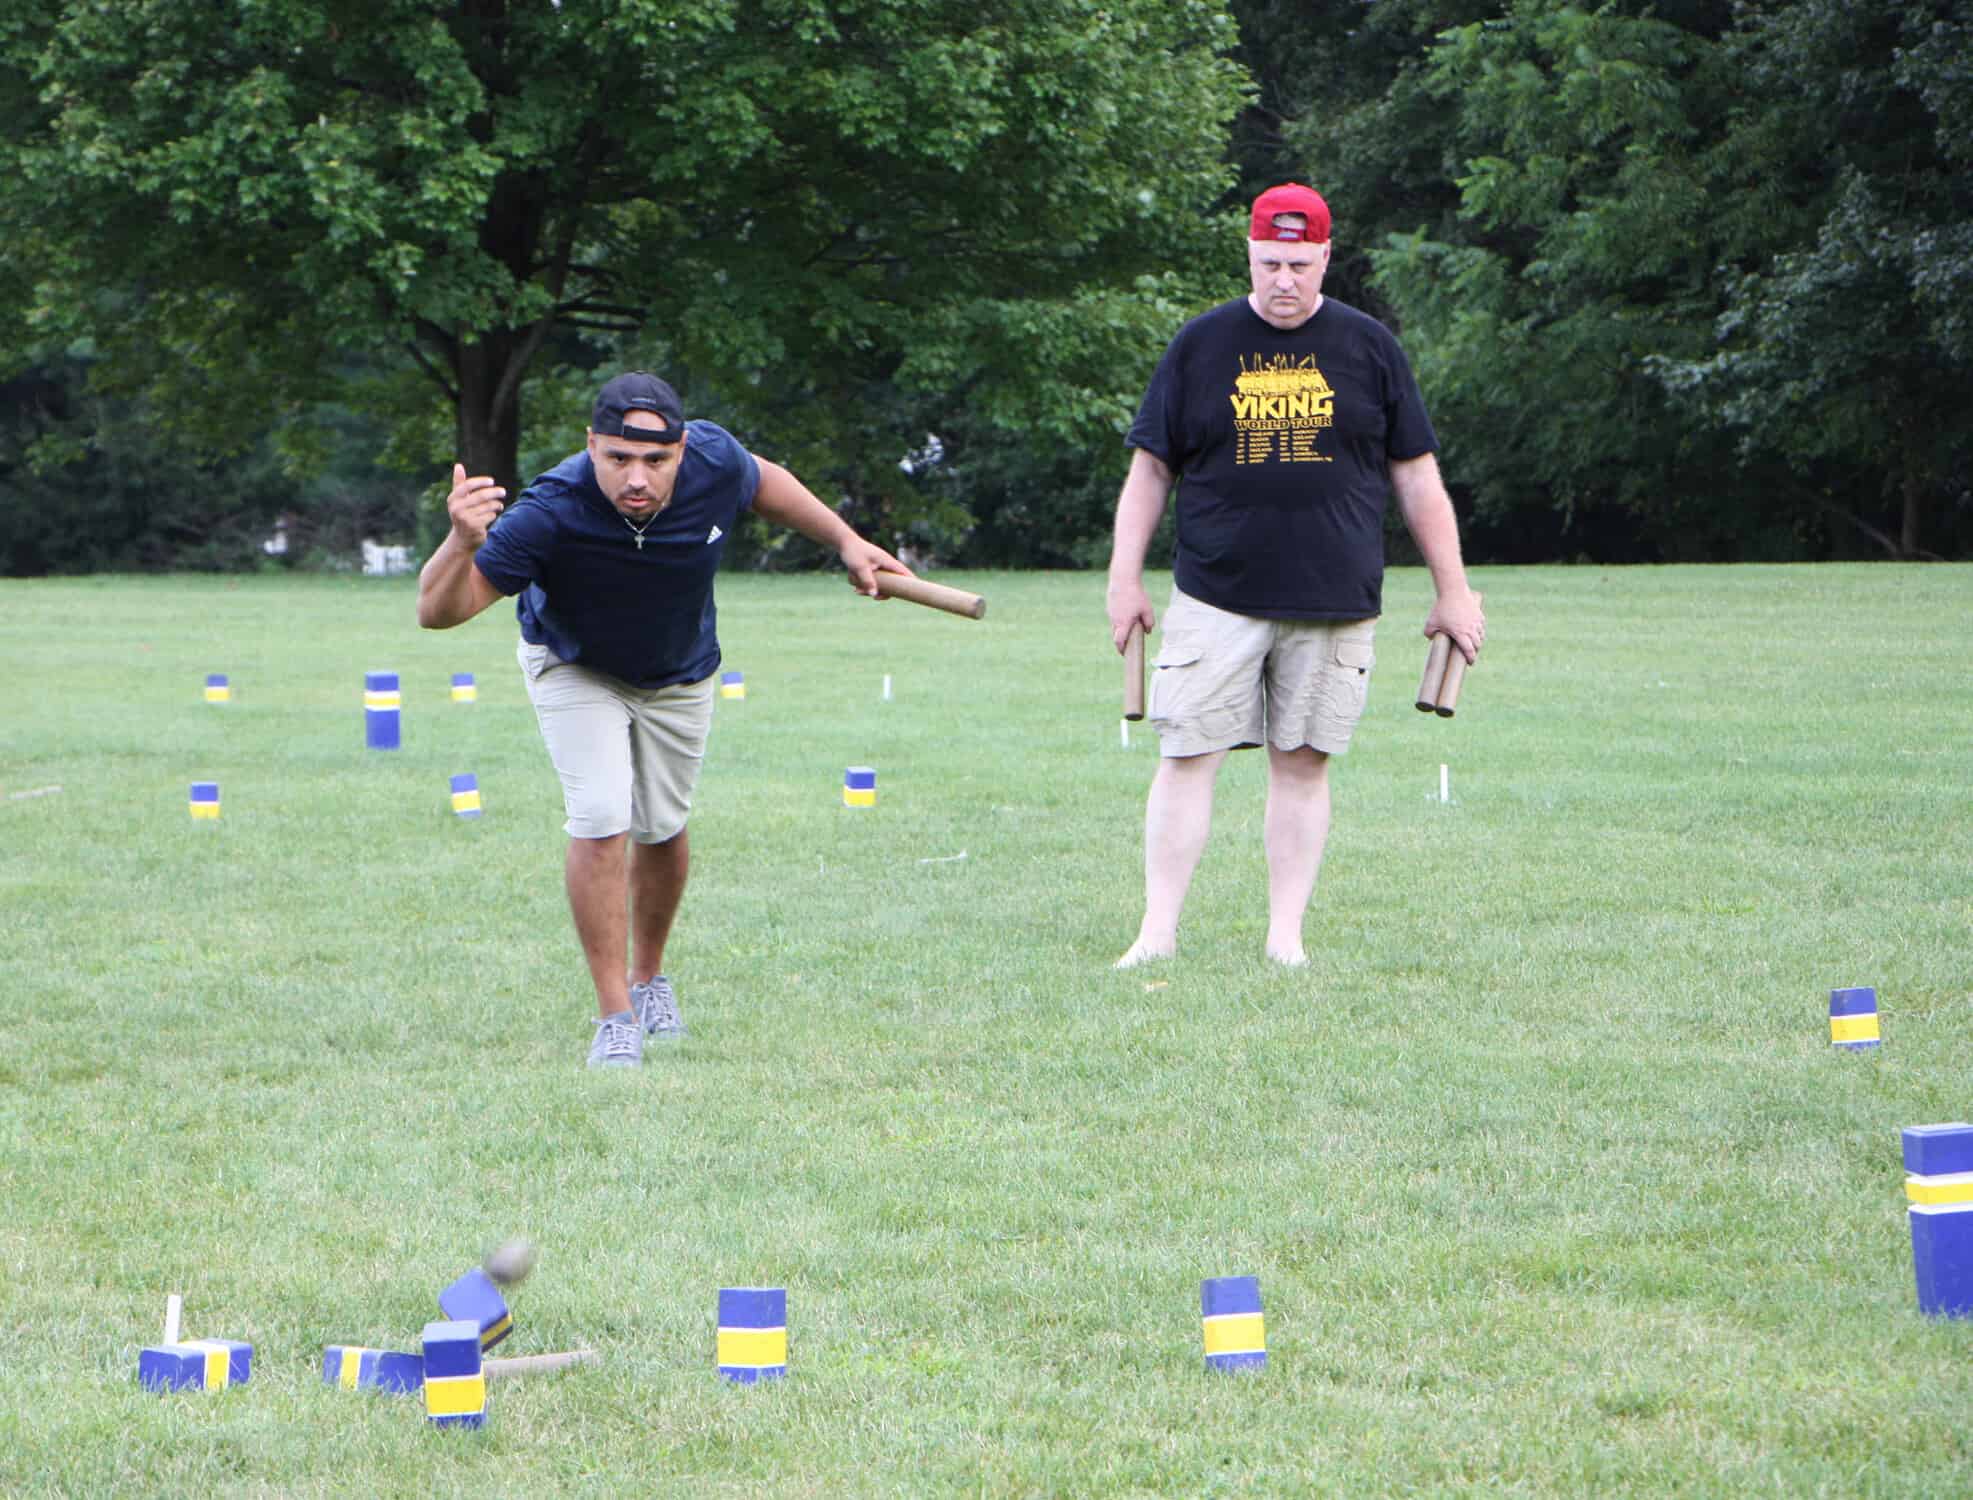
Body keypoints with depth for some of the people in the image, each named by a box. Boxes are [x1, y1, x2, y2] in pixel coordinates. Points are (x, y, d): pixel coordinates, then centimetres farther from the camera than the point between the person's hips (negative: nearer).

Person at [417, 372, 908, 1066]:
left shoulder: (715, 459, -31)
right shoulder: (553, 510, -42)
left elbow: (764, 481, -3)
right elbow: (438, 612, -44)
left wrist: (847, 542, -1)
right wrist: (462, 543, -63)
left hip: (680, 675, 4)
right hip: (575, 670, -3)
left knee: (661, 828, 12)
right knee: (601, 822, -19)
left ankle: (650, 977, 37)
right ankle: (615, 1015, -8)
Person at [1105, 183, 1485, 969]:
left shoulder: (1368, 346, 8)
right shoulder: (1201, 344, 7)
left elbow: (1417, 476, 11)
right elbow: (1151, 468, 10)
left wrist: (1452, 591, 9)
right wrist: (1124, 579, 5)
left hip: (1334, 605, 0)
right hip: (1214, 599, 0)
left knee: (1302, 763, 1)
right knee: (1187, 756, -5)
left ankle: (1286, 937, 6)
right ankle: (1157, 933, -3)